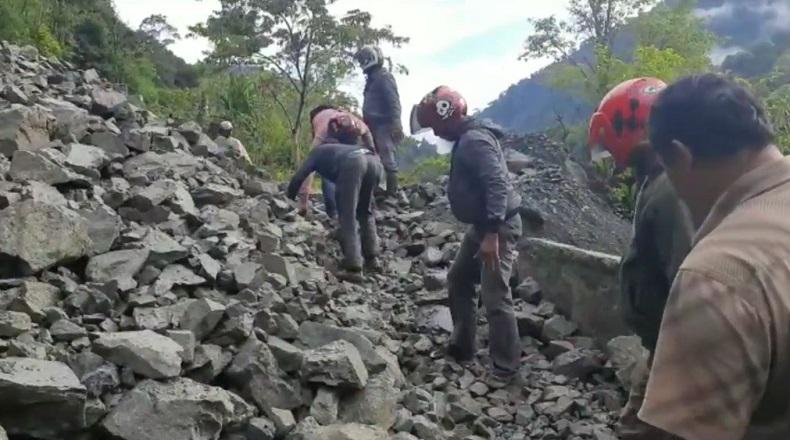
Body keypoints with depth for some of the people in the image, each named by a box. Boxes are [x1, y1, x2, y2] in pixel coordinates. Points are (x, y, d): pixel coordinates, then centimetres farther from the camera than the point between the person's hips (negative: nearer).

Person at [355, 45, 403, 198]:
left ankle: (392, 193, -12)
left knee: (387, 160, -12)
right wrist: (366, 123, 25)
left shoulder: (384, 77, -7)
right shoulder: (372, 78, 22)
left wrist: (395, 123, -24)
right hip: (374, 125, 10)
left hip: (384, 125, -10)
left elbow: (393, 101, -16)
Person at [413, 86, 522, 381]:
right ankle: (461, 349, 28)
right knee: (458, 281, 18)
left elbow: (497, 185, -28)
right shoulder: (466, 139, 13)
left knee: (495, 297, -9)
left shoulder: (475, 140, -20)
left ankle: (505, 369, 0)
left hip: (498, 226, -11)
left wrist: (492, 233, -30)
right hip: (482, 224, 11)